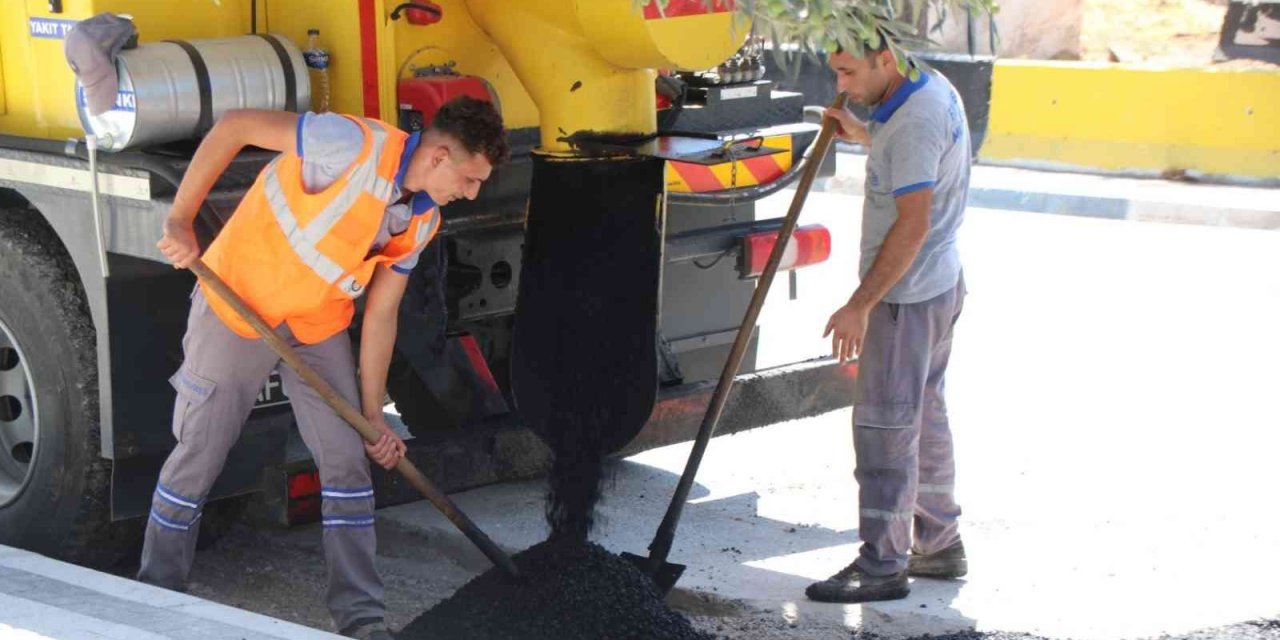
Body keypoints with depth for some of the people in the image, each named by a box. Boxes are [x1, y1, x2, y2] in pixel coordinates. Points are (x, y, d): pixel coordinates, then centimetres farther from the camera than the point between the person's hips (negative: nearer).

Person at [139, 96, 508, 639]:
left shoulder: (422, 221, -4)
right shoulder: (354, 146, -28)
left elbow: (380, 314, 4)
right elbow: (235, 127, -24)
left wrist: (373, 415, 4)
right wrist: (181, 220, -24)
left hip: (319, 324, 6)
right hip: (237, 304, -6)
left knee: (348, 461, 2)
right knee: (198, 457, 2)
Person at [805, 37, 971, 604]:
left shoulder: (916, 121, -23)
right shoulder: (931, 89, 8)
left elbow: (912, 226, -27)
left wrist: (860, 305, -25)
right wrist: (863, 136, 13)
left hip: (907, 295, -11)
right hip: (937, 283, 11)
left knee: (885, 427, -6)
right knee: (924, 416, 18)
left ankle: (882, 564, -1)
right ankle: (938, 545, 27)